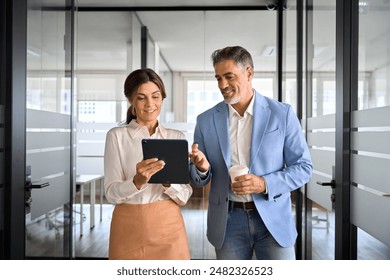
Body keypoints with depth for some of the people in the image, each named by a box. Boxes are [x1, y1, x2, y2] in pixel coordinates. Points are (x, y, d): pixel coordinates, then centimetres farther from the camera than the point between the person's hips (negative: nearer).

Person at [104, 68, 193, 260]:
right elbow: (111, 193, -8)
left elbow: (184, 196, 0)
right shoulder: (117, 136, -2)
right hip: (129, 228, -1)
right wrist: (137, 181, -26)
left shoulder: (177, 137, 3)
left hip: (168, 226, 1)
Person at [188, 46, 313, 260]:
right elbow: (197, 181, 6)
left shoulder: (282, 113, -3)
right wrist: (202, 168, -17)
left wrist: (265, 184, -17)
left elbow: (303, 167, -2)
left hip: (273, 218, -1)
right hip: (228, 221, 2)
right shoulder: (206, 120, 2)